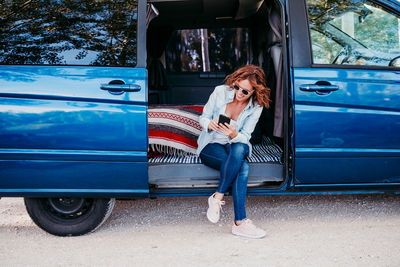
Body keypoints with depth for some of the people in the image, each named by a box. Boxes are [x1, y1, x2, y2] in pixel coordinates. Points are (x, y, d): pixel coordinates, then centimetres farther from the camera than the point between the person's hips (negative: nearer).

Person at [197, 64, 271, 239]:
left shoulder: (256, 107, -7)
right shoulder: (220, 92, -10)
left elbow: (245, 136, -9)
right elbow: (203, 117, -1)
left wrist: (234, 135, -32)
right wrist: (209, 124, -25)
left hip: (237, 145, 2)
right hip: (211, 145, -2)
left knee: (239, 149, -38)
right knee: (243, 168, -32)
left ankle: (217, 197, -30)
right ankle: (240, 222, -30)